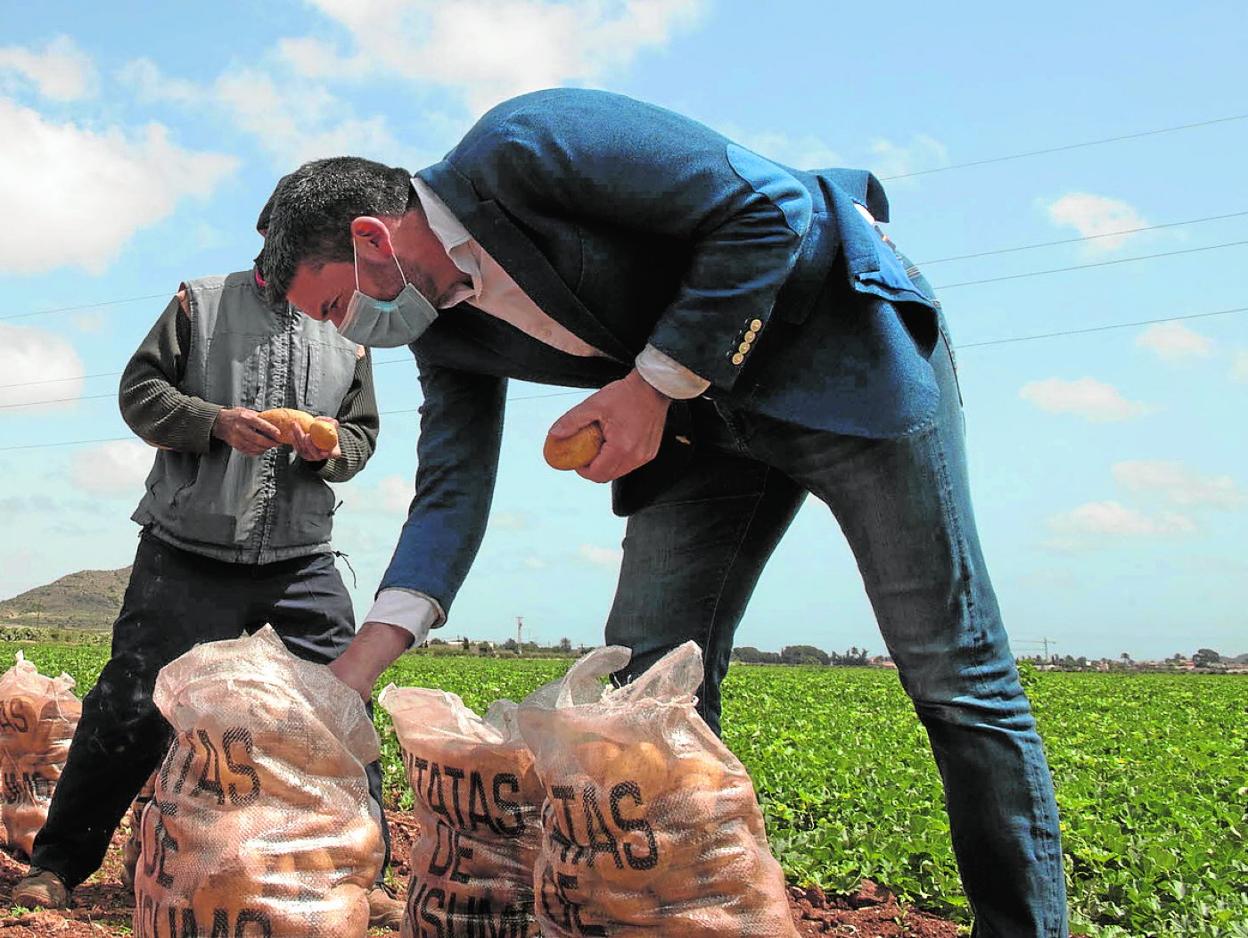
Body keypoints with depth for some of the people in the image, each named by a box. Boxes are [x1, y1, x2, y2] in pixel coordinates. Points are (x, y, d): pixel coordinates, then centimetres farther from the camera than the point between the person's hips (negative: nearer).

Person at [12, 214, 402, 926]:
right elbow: (140, 391, 3)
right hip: (190, 552, -2)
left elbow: (363, 431, 17)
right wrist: (215, 421, -14)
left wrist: (332, 451, -7)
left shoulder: (348, 333, 15)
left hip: (302, 561, 3)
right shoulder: (201, 303, 7)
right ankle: (57, 865, 17)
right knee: (133, 706, 0)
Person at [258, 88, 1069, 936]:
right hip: (710, 409, 8)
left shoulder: (521, 145, -21)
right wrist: (354, 670, -6)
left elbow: (771, 206, -23)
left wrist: (653, 383, -21)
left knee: (953, 673, -4)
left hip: (842, 337, -8)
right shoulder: (443, 328, 5)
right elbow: (452, 491, 4)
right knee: (650, 673, 0)